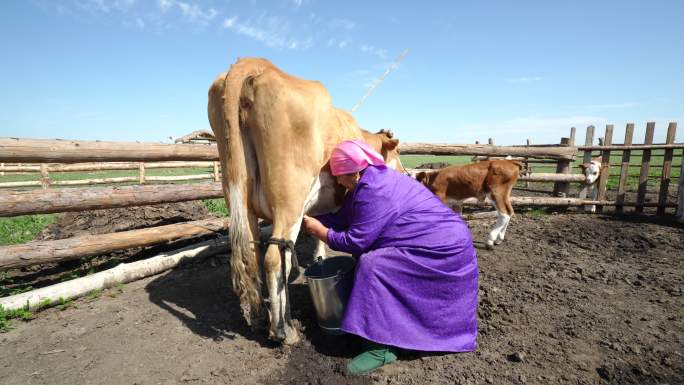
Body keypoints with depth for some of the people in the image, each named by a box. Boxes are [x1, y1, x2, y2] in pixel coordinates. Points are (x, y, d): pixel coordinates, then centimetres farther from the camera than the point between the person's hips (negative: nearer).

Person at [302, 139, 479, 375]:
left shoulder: (374, 192, -25)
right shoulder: (369, 181, 6)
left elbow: (355, 241, -21)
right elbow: (343, 218, 11)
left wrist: (320, 232, -7)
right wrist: (313, 220, 8)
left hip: (443, 249, -10)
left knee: (372, 265, -21)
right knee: (369, 255, 9)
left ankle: (383, 347, -11)